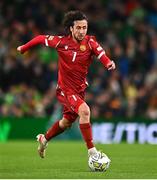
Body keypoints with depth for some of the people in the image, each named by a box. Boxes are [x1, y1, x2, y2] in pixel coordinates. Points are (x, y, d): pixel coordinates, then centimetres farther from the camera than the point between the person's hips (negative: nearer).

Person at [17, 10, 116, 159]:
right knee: (84, 110, -29)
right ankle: (92, 151, -27)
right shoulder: (61, 41, -14)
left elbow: (101, 54, -29)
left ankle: (44, 139, 51)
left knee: (66, 122, 23)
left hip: (80, 90, 5)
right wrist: (23, 48, 11)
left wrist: (109, 63, -50)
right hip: (65, 89, -5)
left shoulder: (90, 42, -11)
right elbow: (41, 38, 1)